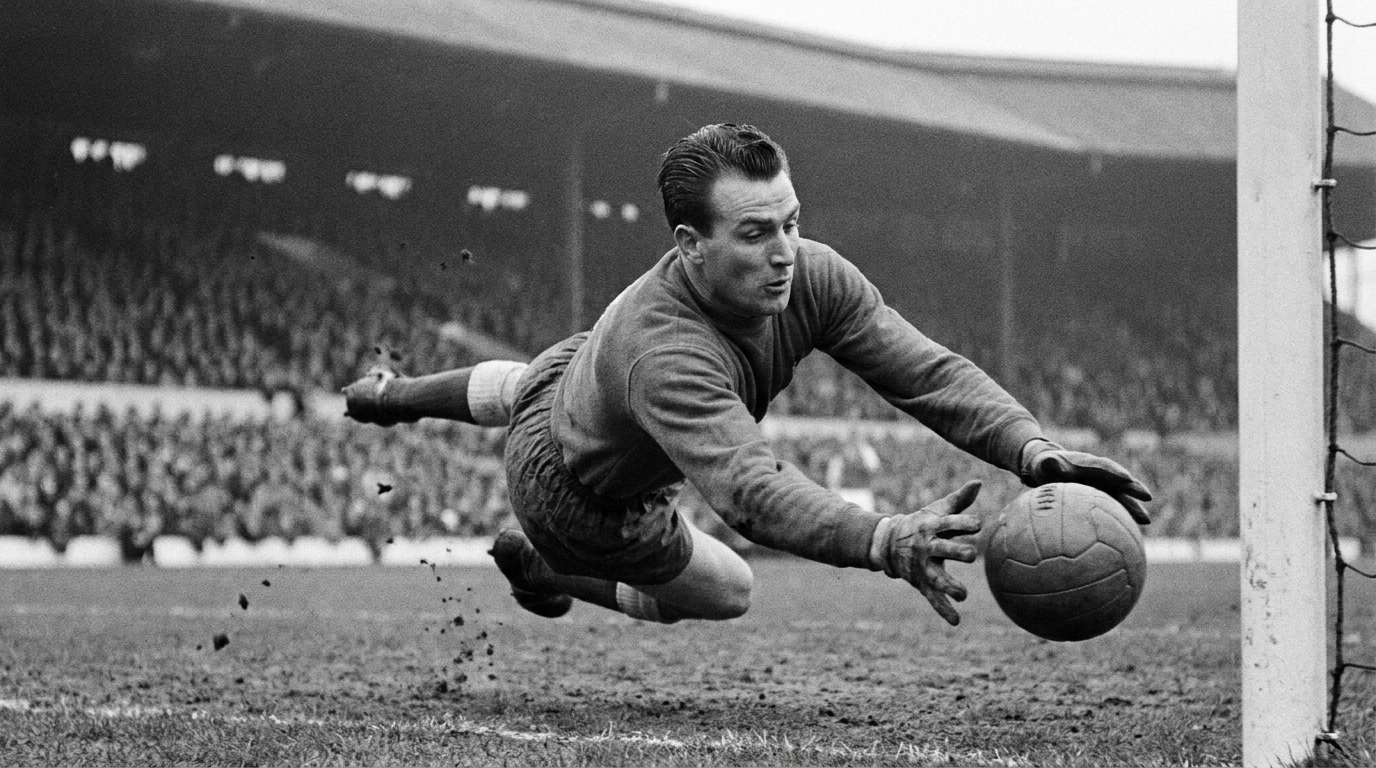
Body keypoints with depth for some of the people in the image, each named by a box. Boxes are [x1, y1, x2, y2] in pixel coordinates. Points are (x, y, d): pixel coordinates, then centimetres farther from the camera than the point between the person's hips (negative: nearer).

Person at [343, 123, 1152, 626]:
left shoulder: (812, 278, -32)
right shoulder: (664, 351, -52)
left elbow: (928, 370, -35)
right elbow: (751, 488, -64)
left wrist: (1034, 450, -51)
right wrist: (884, 541, -79)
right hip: (583, 496, -7)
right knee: (727, 593, 13)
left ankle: (387, 394, 70)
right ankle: (549, 573, 34)